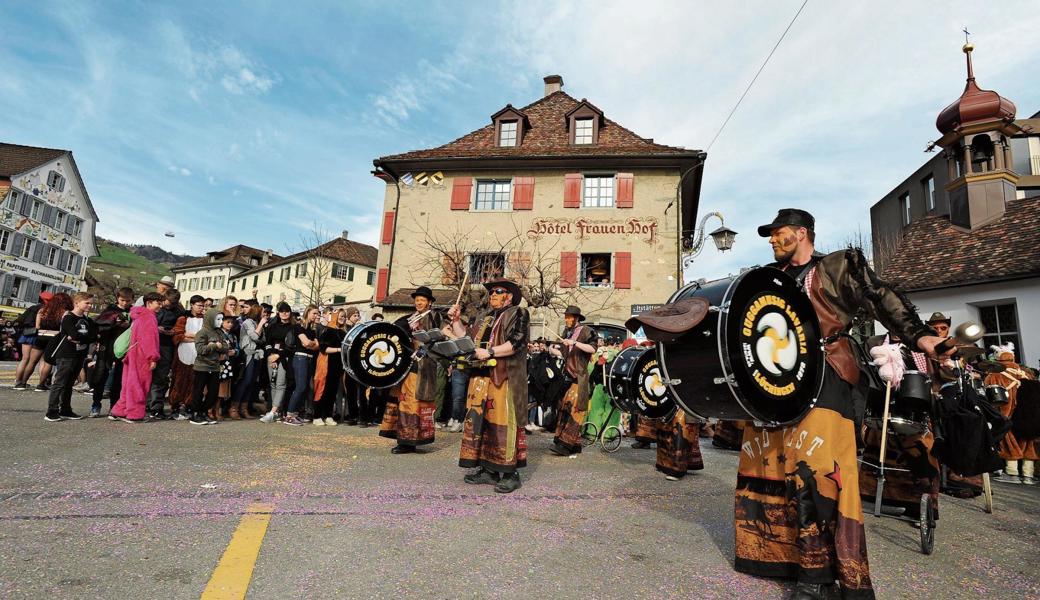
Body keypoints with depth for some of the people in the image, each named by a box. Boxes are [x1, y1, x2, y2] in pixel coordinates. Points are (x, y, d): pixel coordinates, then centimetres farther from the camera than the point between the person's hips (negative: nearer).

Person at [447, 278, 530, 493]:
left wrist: (490, 352, -16)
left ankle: (510, 473, 1)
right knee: (479, 421, 7)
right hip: (481, 377, 7)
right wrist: (456, 320, 10)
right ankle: (488, 470, 17)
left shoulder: (518, 314, 0)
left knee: (503, 422, -8)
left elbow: (517, 342, -13)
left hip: (504, 378, -7)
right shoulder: (483, 317, 22)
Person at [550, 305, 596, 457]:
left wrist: (574, 342, -21)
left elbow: (592, 349, -17)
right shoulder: (567, 332, 18)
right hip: (568, 376, 7)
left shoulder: (586, 331, -2)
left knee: (573, 409, -12)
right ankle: (576, 445, 9)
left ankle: (565, 444, -16)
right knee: (564, 409, 3)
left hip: (580, 377, -7)